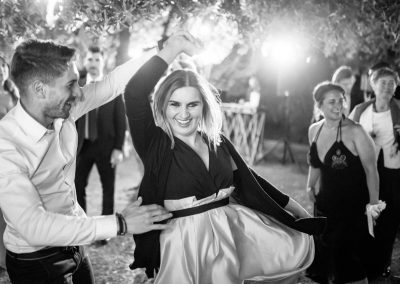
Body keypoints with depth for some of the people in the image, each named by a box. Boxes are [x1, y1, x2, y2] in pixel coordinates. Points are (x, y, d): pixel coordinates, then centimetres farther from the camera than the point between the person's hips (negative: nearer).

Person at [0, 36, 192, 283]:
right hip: (36, 263, -6)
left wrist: (167, 50, -3)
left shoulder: (62, 110, -10)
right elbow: (34, 226, -35)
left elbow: (113, 84, 2)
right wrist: (120, 224, -34)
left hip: (73, 242, 7)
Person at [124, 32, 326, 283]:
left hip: (232, 228, 5)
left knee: (300, 245, 6)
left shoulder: (217, 142, 5)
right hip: (185, 240, -4)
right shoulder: (154, 143, -9)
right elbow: (135, 93, -23)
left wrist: (295, 208, 17)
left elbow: (249, 179, 13)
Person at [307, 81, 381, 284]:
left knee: (352, 267, 0)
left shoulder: (355, 132, -16)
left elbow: (370, 169, -15)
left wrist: (374, 202, -21)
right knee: (326, 257, 15)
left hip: (353, 206, -6)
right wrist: (310, 185, 6)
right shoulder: (314, 130, 3)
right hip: (325, 204, 6)